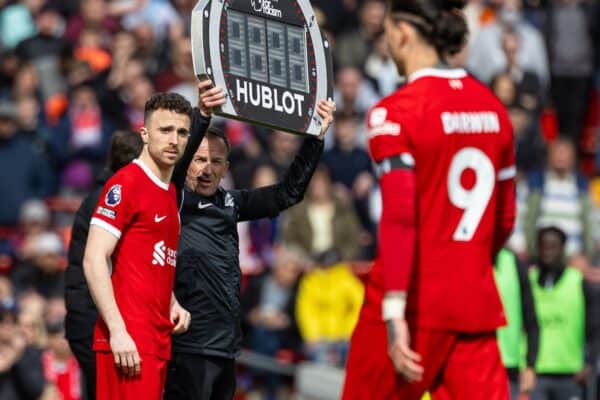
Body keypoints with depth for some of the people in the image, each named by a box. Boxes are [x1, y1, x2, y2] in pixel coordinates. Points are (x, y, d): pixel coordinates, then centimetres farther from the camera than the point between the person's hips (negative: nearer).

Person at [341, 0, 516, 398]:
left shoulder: (396, 112, -9)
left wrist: (394, 311, -23)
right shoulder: (492, 107, 10)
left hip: (414, 303, -5)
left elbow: (399, 217, -18)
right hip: (476, 302, 5)